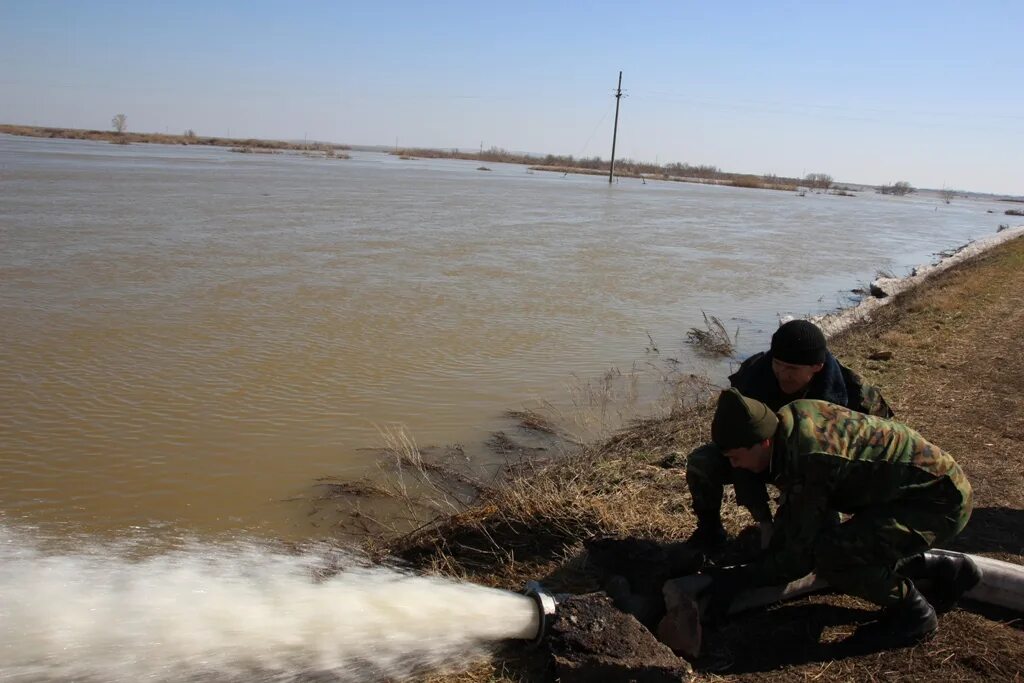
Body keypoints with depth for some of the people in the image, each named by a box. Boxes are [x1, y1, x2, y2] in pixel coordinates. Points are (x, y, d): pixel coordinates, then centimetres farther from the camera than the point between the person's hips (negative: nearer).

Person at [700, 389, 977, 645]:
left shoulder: (808, 462, -30)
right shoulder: (794, 414, -4)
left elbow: (800, 557, -21)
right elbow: (793, 502, 11)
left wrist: (738, 578, -13)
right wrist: (770, 557, 12)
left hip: (940, 500, -10)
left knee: (831, 554, -26)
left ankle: (912, 611, -1)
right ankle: (948, 569, 24)